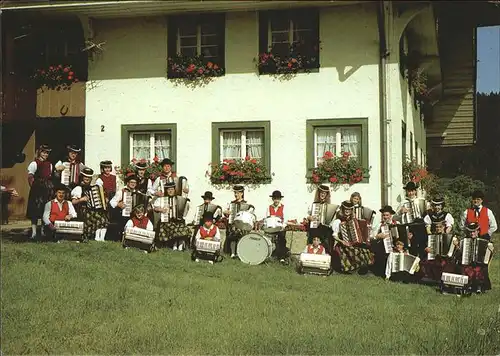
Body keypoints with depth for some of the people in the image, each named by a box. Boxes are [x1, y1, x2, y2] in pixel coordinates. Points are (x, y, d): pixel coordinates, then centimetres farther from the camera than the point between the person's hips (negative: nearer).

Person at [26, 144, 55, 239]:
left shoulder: (49, 165, 16)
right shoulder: (34, 164, -2)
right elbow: (30, 177, -9)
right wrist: (34, 186, -13)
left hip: (48, 190, 6)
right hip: (37, 189, -5)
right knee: (35, 210, -6)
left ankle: (43, 231, 14)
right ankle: (34, 231, -5)